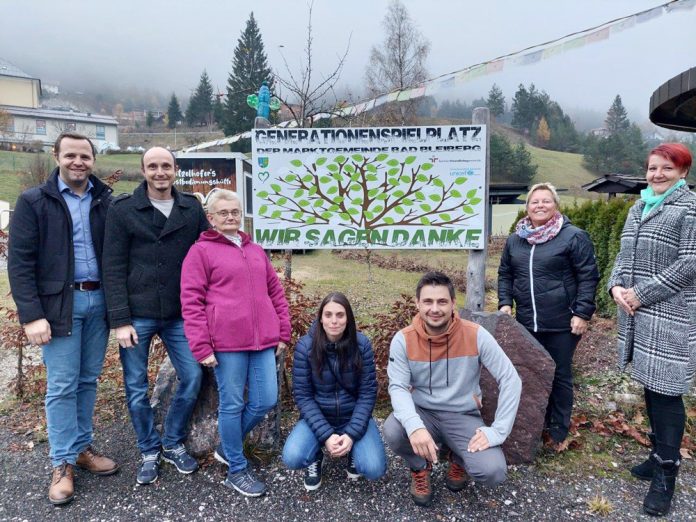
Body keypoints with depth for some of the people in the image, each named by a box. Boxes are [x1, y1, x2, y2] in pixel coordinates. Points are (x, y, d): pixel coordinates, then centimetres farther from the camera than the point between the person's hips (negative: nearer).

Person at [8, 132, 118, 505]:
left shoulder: (106, 201, 7)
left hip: (99, 300, 3)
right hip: (60, 304, -3)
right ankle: (62, 463, 16)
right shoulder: (33, 202, -2)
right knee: (61, 386, 3)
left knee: (88, 380, 12)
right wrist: (31, 315, -13)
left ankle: (82, 447, 28)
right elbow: (19, 262, -6)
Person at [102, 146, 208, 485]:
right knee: (136, 387, 7)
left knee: (192, 377, 2)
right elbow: (114, 268, -5)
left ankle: (173, 444, 25)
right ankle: (149, 451, 28)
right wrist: (120, 320, -11)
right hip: (137, 316, -2)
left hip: (179, 315, 2)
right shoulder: (122, 209, -2)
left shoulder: (192, 208, 5)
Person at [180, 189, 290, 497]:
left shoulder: (256, 251, 18)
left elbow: (276, 293, 20)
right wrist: (201, 347, -11)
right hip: (227, 343, -5)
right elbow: (191, 302, -5)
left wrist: (283, 333, 14)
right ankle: (237, 469, 23)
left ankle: (228, 447, 31)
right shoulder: (201, 251, 0)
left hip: (263, 341, 6)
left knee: (266, 401, 7)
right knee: (232, 405, 4)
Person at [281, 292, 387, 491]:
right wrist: (325, 435, -21)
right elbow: (302, 395, -12)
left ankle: (353, 451, 15)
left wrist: (351, 434, -20)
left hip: (354, 417, 1)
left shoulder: (362, 344, -13)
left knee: (374, 469, -21)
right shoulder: (305, 346, -15)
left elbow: (368, 392, -10)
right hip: (317, 417, 0)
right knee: (292, 458, -27)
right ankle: (316, 456, 10)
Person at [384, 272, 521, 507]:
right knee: (392, 431, -31)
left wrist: (498, 431, -18)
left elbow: (511, 380, -12)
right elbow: (398, 387, -17)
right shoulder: (403, 340, -13)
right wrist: (414, 425, -36)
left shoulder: (476, 335, -16)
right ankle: (420, 468, 6)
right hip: (423, 413, 1)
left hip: (463, 416, 0)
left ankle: (458, 459, 15)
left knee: (493, 472, -24)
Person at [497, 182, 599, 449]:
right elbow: (505, 274, 17)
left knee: (560, 376, 8)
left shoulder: (574, 236, -7)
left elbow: (588, 277, -7)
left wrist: (582, 313, -12)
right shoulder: (515, 239, 9)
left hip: (562, 324, -4)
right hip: (527, 323, 5)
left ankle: (558, 432, 24)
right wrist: (505, 303, 4)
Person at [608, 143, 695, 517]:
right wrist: (617, 286, -2)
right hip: (637, 314, 7)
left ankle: (666, 472, 9)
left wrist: (640, 294, -14)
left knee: (665, 392, -2)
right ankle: (659, 453, 30)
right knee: (649, 386, 15)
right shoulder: (638, 207, 14)